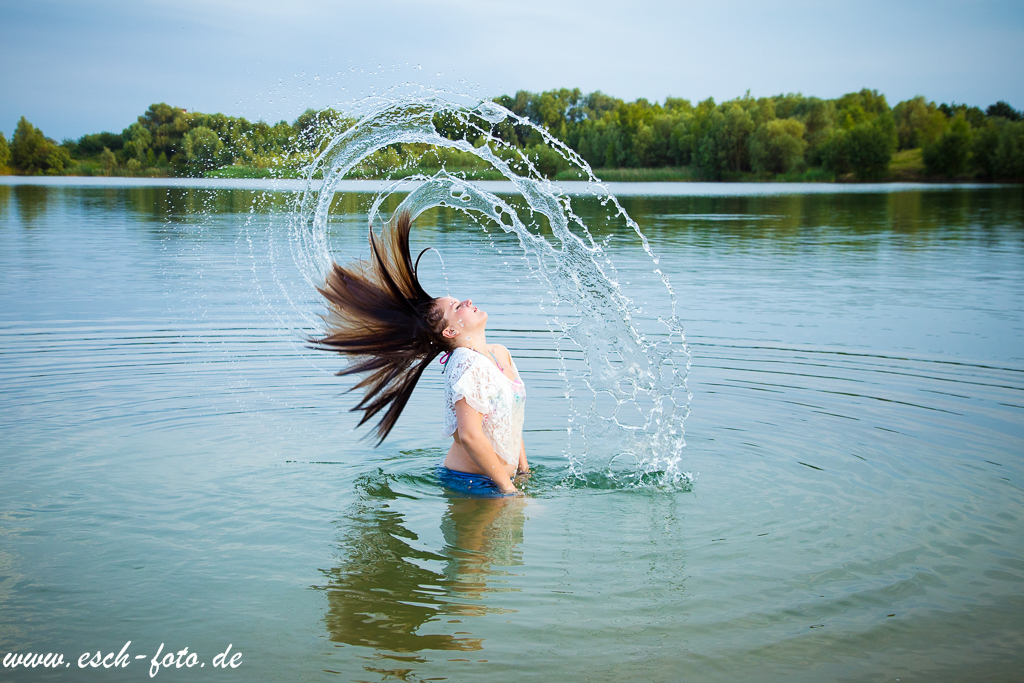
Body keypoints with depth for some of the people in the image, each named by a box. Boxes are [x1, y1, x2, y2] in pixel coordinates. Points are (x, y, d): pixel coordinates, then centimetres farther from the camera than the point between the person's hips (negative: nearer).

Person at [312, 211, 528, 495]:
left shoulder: (500, 353, 9)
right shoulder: (469, 365, -20)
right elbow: (469, 435, -27)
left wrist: (522, 466, 16)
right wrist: (506, 486, -20)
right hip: (472, 483, -8)